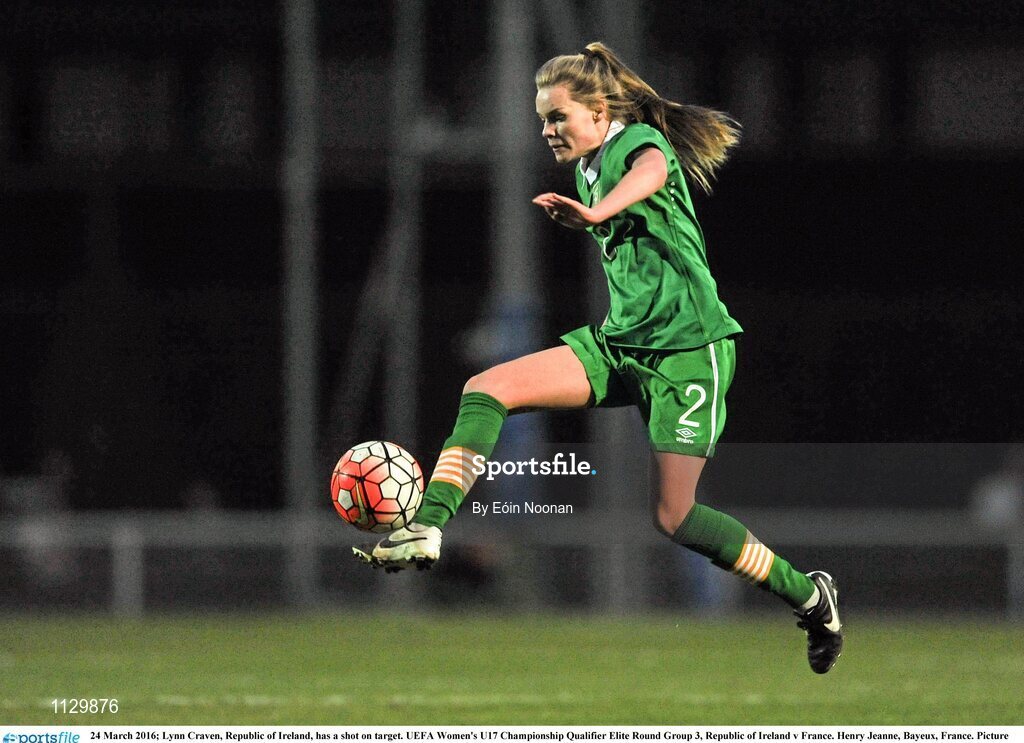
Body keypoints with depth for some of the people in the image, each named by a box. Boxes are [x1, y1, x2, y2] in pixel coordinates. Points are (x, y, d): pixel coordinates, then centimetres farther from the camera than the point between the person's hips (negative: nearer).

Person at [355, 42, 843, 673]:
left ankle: (809, 596, 11)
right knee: (486, 390, -11)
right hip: (622, 340, 8)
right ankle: (426, 531, -20)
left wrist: (595, 214, -59)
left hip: (687, 347, -8)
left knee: (674, 517, -7)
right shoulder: (589, 168, 14)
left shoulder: (640, 140, -13)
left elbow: (651, 171, -39)